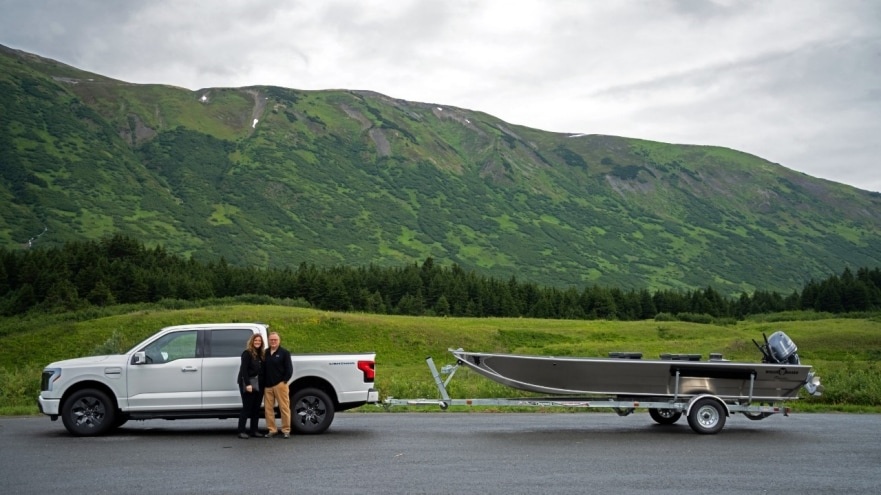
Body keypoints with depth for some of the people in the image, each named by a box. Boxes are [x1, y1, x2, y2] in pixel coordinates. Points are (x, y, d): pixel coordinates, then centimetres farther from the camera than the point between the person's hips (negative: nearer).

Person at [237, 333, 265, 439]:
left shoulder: (261, 354, 15)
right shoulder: (247, 353, -6)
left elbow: (262, 370, 12)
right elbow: (244, 370, -13)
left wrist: (263, 384, 4)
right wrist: (247, 384, -21)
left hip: (259, 385, 7)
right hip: (249, 384, -7)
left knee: (256, 408, 8)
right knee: (247, 408, -6)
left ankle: (254, 431, 13)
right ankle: (241, 431, -3)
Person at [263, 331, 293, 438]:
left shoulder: (284, 353, 2)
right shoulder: (266, 353, 15)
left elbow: (289, 369, 0)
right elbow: (263, 369, 15)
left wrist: (284, 381, -6)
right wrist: (263, 383, 6)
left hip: (280, 385, -4)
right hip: (268, 385, 5)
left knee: (284, 408, -3)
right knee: (268, 408, 4)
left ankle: (286, 430, 2)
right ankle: (272, 430, 11)